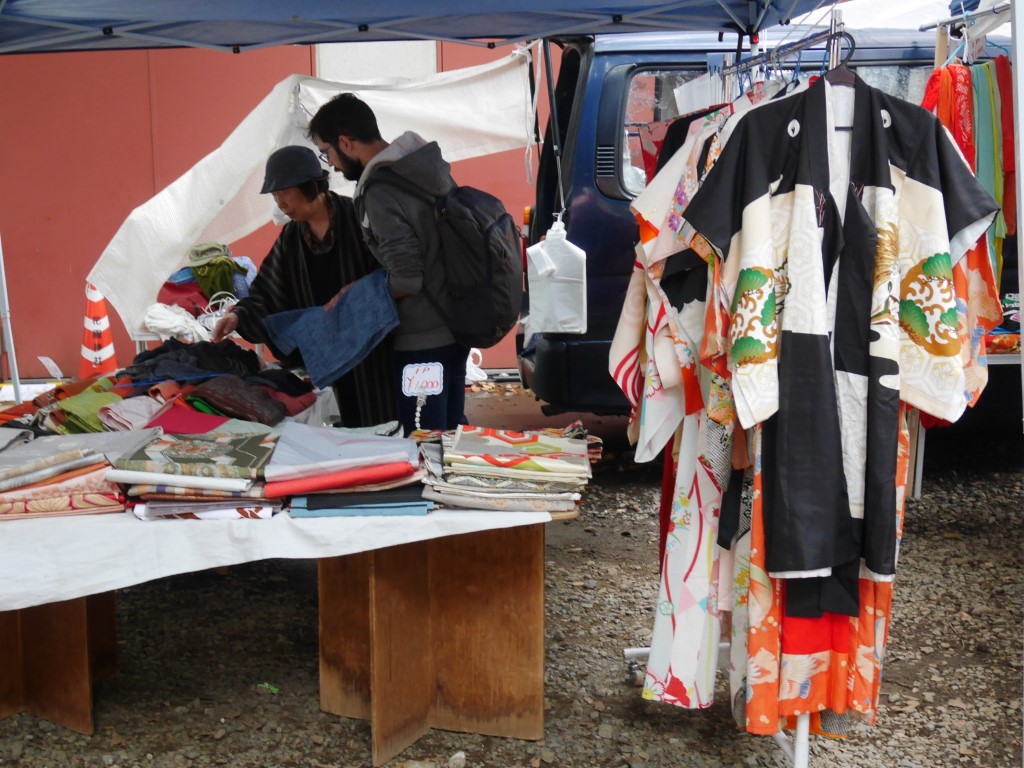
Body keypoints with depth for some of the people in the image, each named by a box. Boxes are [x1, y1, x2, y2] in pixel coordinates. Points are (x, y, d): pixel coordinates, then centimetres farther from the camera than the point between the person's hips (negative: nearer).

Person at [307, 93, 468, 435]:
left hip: (422, 340, -9)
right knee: (452, 431, 18)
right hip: (456, 325, 9)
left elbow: (405, 281, -24)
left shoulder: (380, 191, -20)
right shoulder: (430, 164, 6)